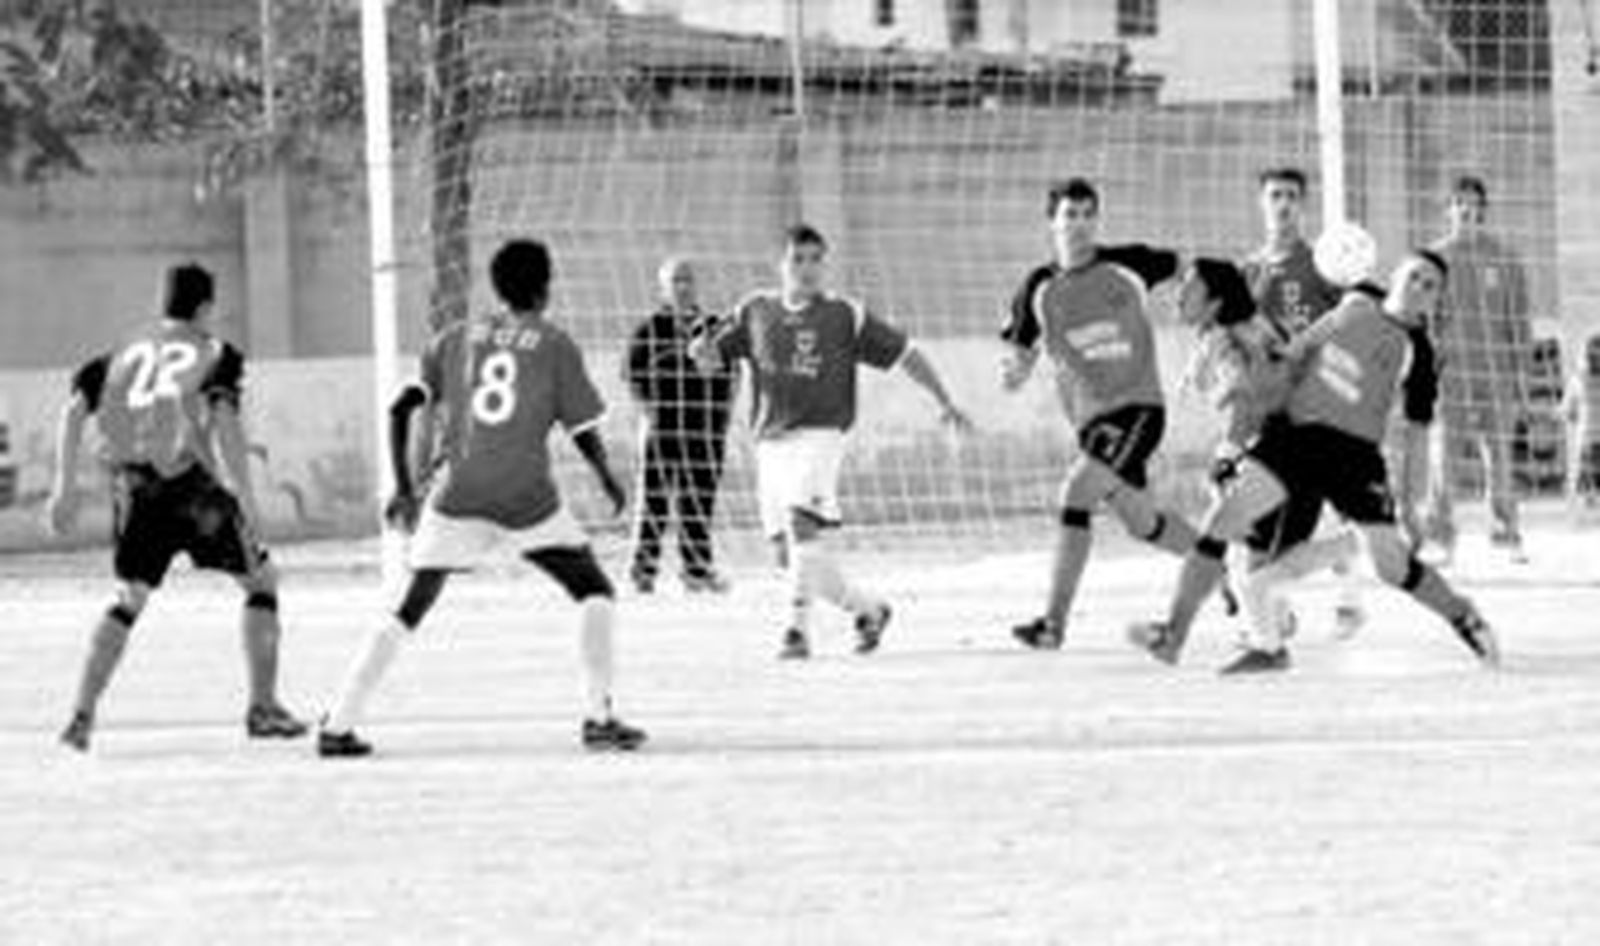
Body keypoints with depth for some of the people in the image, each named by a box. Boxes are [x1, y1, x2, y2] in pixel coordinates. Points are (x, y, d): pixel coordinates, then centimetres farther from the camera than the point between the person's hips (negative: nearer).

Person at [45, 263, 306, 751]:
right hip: (192, 484, -4)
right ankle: (263, 707, 9)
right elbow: (224, 420, -11)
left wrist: (65, 486, 11)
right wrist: (247, 501, -14)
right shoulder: (214, 353, 3)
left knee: (128, 600, 17)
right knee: (261, 581, 13)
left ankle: (82, 715, 4)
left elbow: (75, 410, 9)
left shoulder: (128, 351, 17)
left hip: (135, 485, 4)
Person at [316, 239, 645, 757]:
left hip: (456, 495, 3)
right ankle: (598, 717, 1)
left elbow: (400, 410, 7)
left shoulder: (454, 338, 13)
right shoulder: (555, 345, 6)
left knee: (410, 610, 10)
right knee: (595, 592, 12)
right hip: (526, 496, -3)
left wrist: (404, 489, 14)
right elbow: (583, 431, 6)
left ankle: (337, 726, 3)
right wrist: (609, 482, 25)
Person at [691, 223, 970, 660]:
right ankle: (868, 608, 26)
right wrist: (702, 349, -8)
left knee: (802, 525, -26)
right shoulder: (756, 311, 12)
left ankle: (799, 629, -25)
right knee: (792, 553, 6)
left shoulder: (845, 316, 2)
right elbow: (713, 358, 16)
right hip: (771, 440, 5)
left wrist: (944, 402, 2)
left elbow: (903, 353, 6)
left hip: (820, 434, -5)